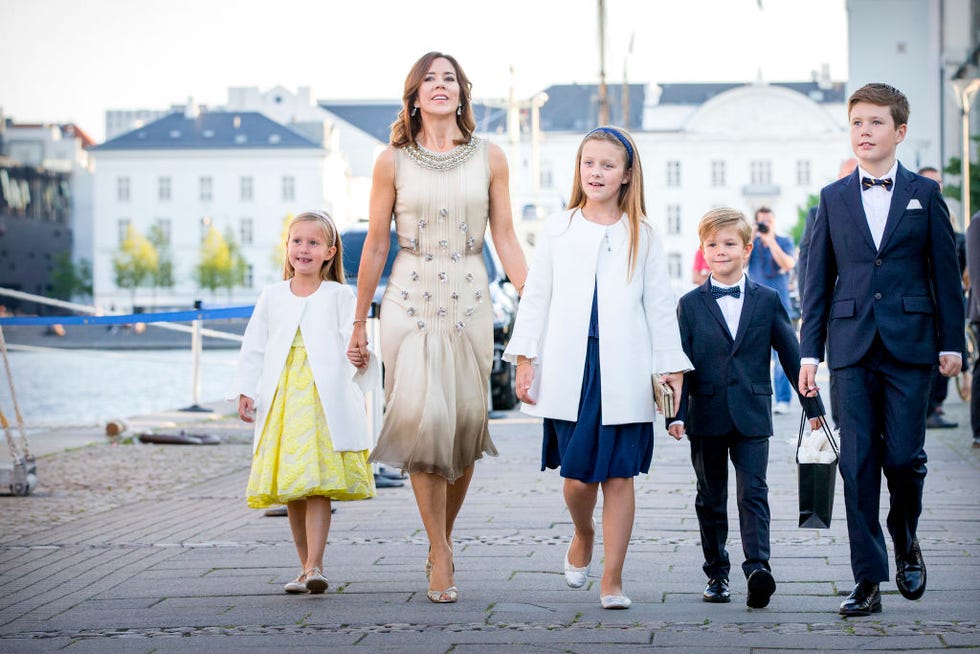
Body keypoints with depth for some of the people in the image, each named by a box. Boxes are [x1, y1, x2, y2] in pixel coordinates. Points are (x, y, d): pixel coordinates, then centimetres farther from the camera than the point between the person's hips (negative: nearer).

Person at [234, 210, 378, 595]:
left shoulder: (339, 296, 6)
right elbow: (254, 348, 14)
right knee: (290, 492, 5)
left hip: (324, 402, -3)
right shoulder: (272, 296, 14)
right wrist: (246, 392, 6)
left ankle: (314, 566, -17)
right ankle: (305, 568, 14)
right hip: (281, 403, 3)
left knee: (318, 485, -12)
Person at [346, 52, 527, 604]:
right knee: (424, 419, -12)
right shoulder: (393, 163, 3)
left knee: (466, 423, 1)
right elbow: (375, 246, 7)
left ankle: (444, 538, 22)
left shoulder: (489, 159, 6)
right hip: (410, 300, -2)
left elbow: (506, 238, 7)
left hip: (469, 300, 2)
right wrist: (359, 324, 9)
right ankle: (440, 559, -6)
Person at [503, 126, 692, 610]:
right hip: (568, 371, 0)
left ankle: (612, 580, 6)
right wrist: (524, 359, 3)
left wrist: (672, 368, 3)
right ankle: (582, 535, 32)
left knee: (619, 475, -1)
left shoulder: (641, 236, 8)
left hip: (623, 375, 0)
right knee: (578, 475, -2)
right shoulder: (557, 229, 9)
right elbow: (536, 297, 9)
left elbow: (659, 306, 8)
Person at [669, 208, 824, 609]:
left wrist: (812, 406, 7)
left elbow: (791, 354, 7)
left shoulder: (767, 300, 5)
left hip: (752, 416, -1)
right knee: (711, 498, 8)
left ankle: (758, 568, -20)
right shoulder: (690, 305, 4)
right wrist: (676, 414, -7)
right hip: (706, 418, 1)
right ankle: (716, 573, 17)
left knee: (753, 493, -11)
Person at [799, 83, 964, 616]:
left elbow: (945, 271, 7)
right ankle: (867, 580, 1)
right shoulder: (833, 198, 11)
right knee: (858, 462, -2)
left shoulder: (924, 193, 7)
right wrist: (809, 351, 4)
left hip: (909, 344, -1)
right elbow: (818, 279, 10)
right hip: (852, 346, 1)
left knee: (903, 456, -4)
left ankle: (906, 544, 26)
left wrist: (950, 342, 2)